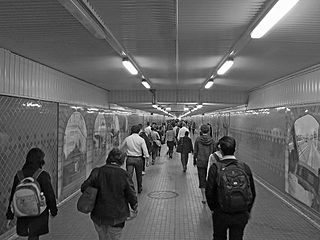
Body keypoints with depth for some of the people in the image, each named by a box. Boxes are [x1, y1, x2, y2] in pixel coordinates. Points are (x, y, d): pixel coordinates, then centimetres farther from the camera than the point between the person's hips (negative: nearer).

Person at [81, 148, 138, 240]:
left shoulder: (97, 172, -9)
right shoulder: (124, 175, -13)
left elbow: (84, 187, -7)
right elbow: (131, 195, -8)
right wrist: (135, 207, 11)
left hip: (98, 215, 2)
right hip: (116, 216, -2)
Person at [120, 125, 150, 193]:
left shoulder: (127, 138, -2)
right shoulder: (141, 139, -8)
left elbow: (121, 147, 11)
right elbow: (145, 151, -13)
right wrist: (147, 156, -3)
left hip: (129, 159, 0)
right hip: (138, 159, 0)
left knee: (129, 175, -1)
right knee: (139, 175, 17)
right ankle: (139, 189, 34)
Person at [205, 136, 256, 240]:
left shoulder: (215, 167, -13)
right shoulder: (245, 167, -5)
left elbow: (209, 192, -13)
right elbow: (253, 193, 2)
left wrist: (213, 208, 3)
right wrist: (247, 211, 14)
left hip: (221, 214, -2)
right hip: (241, 216, 2)